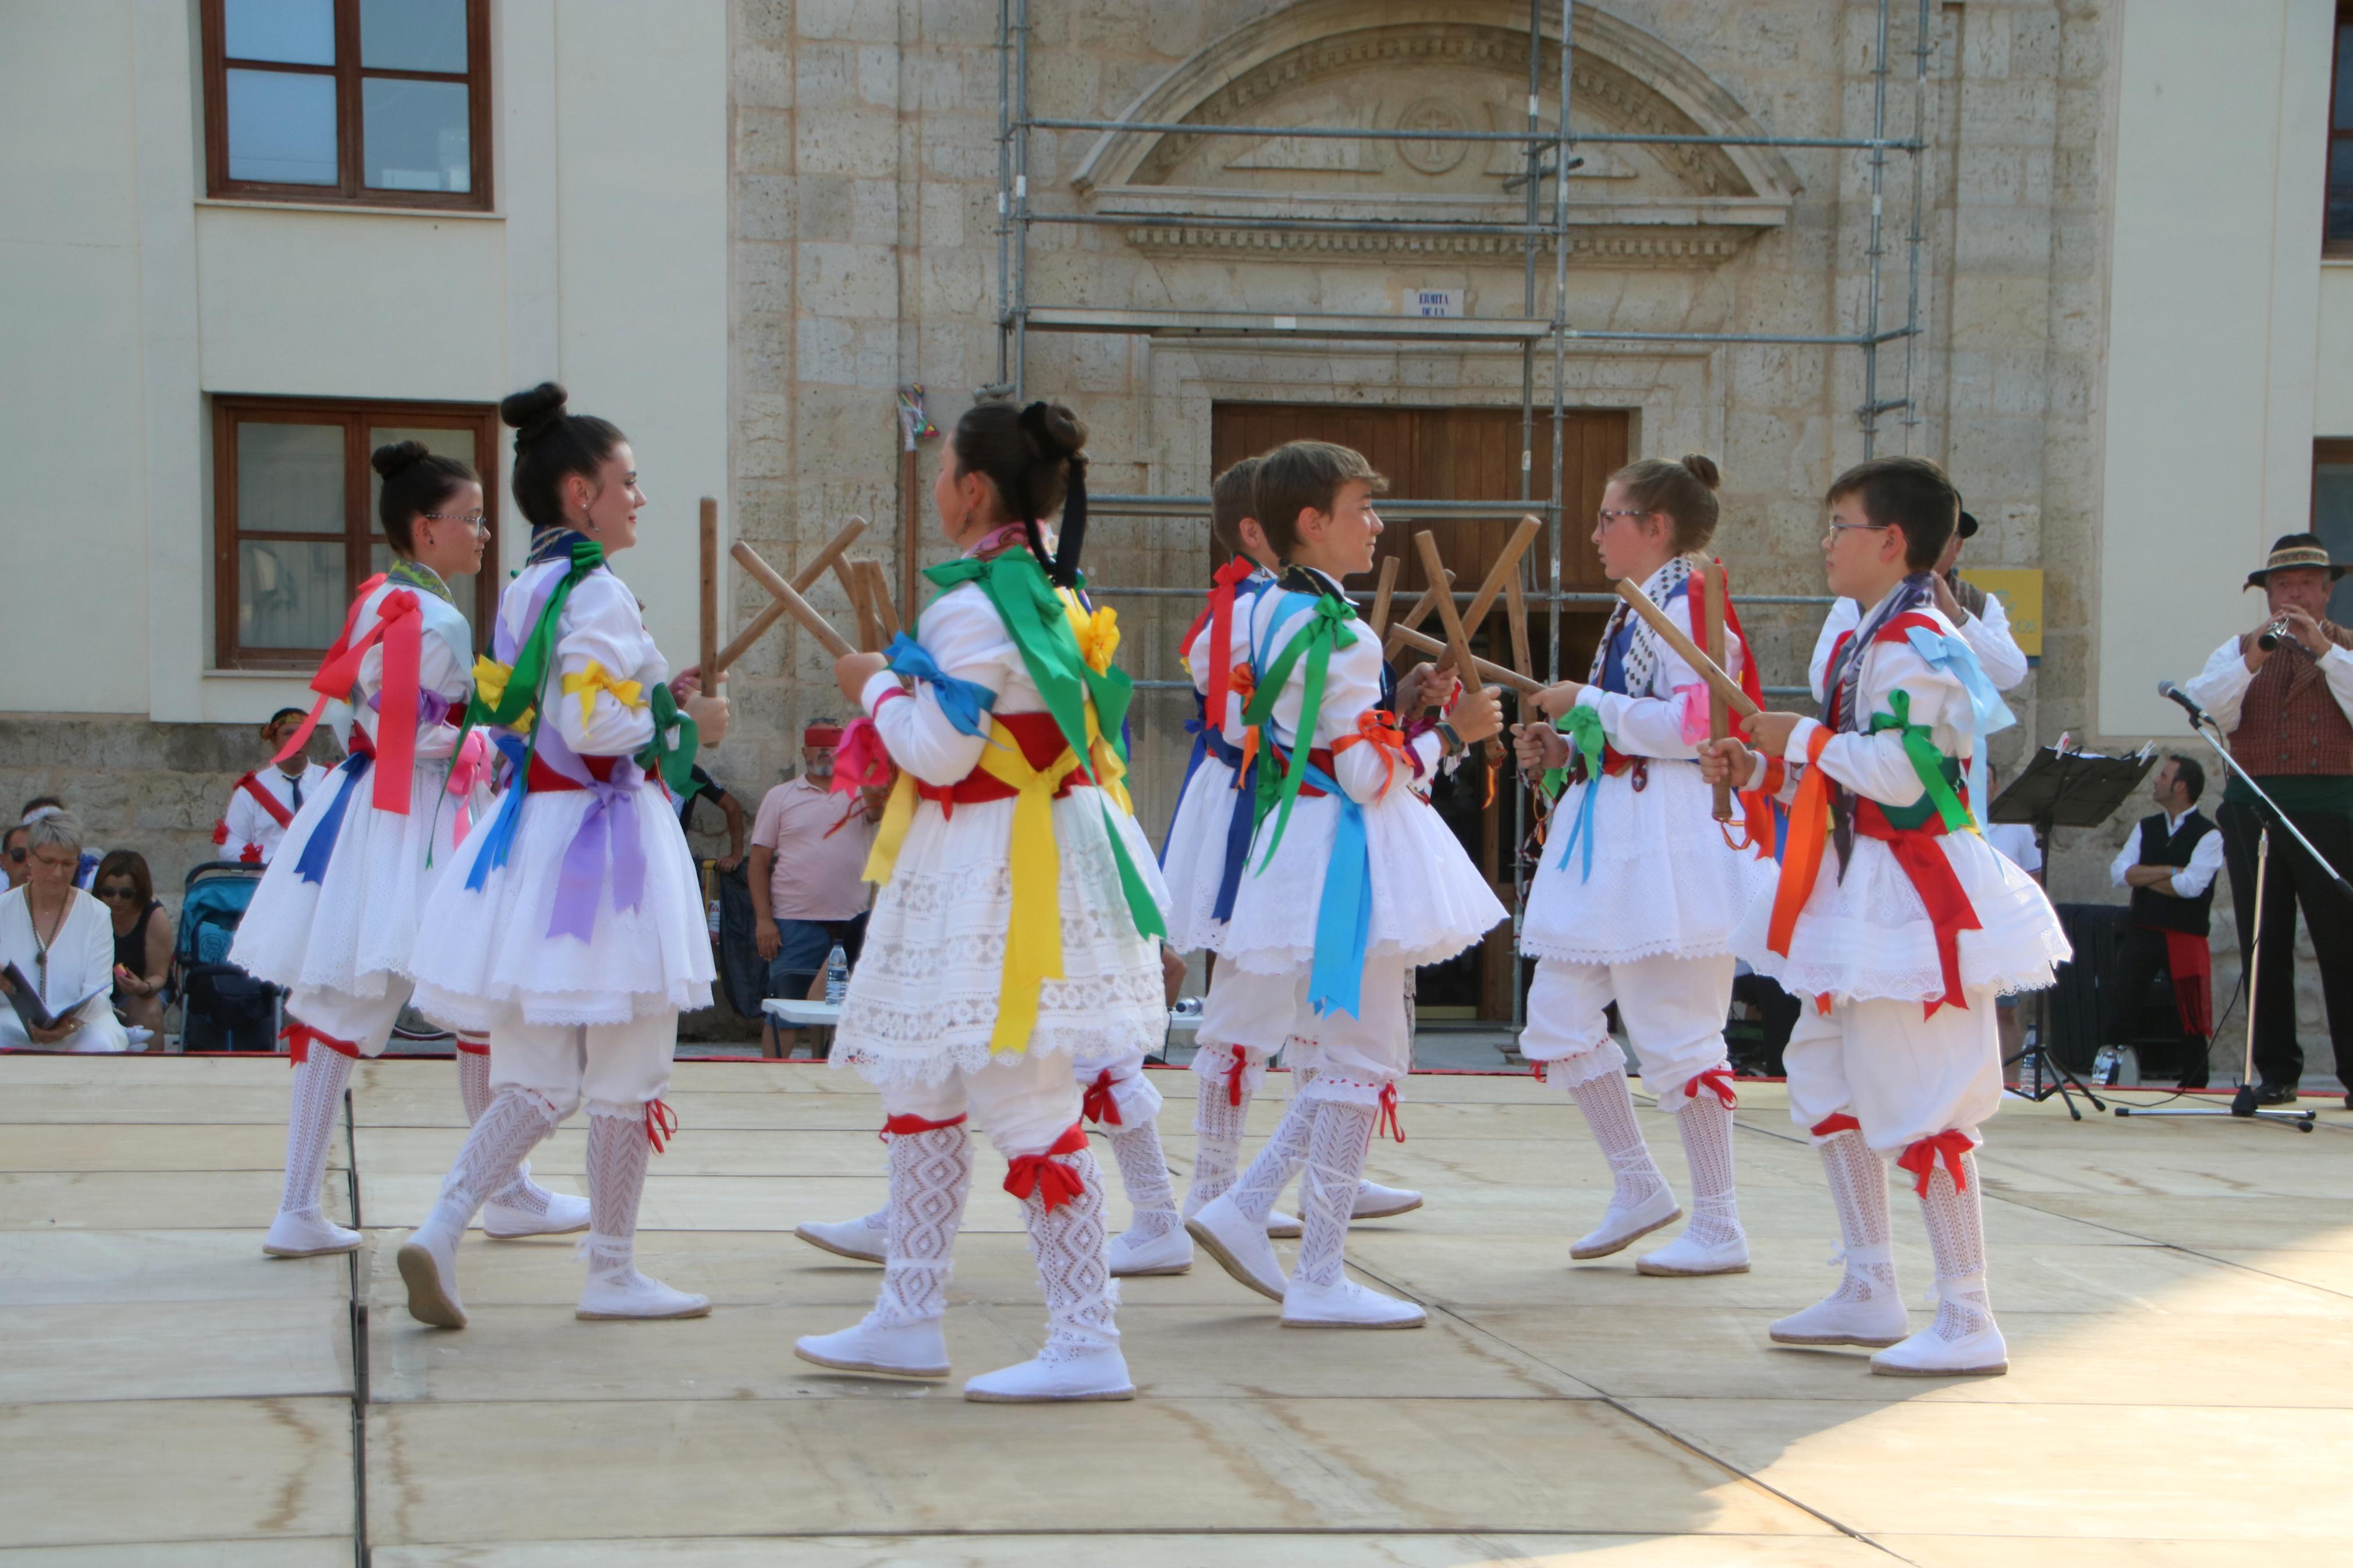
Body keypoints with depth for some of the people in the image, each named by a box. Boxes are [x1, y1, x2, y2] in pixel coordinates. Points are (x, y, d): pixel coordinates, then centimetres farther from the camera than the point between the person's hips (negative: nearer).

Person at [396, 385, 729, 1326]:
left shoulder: (521, 592, 13)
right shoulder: (599, 593, -14)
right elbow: (596, 728, -21)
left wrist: (657, 700, 15)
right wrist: (688, 727, -5)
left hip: (532, 829, 8)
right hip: (603, 838, -8)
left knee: (538, 1081, 10)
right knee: (627, 1072, 4)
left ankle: (439, 1235, -5)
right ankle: (612, 1273, 12)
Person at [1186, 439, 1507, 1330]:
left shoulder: (1269, 613, 11)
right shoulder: (1336, 634, -18)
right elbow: (1369, 774, -20)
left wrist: (1400, 716, 14)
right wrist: (1451, 732, -9)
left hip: (1299, 841, 10)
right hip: (1351, 856, -10)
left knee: (1352, 1055, 18)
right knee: (1362, 1061, -2)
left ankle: (1244, 1209, 13)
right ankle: (1320, 1281, 3)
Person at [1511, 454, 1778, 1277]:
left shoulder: (1690, 606, -11)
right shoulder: (1639, 611, 19)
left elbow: (1691, 728, -22)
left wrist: (1587, 703, -14)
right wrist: (1562, 749, 10)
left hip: (1670, 841, -10)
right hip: (1611, 837, 10)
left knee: (1673, 1031, -6)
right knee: (1556, 1015, 7)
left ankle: (1718, 1227, 3)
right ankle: (1638, 1186, 18)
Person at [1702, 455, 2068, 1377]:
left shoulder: (1914, 646, -18)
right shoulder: (1864, 643, 14)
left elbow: (1902, 772, -27)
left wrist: (1803, 738, -15)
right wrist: (1759, 770, 12)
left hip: (1915, 893, -11)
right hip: (1864, 888, 11)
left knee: (1918, 1104, -7)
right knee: (1828, 1081, 16)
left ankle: (1968, 1324, 0)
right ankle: (1870, 1294, 25)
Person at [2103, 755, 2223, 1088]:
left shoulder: (2208, 835, -3)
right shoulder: (2146, 828, 14)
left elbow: (2191, 885, -18)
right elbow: (2120, 872, 0)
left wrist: (2145, 878, -6)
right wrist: (2170, 871, -10)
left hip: (2186, 936, -4)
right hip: (2142, 932, 4)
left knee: (2192, 1023, 0)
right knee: (2121, 1011, -2)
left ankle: (2193, 1091, 7)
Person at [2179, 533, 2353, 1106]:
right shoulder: (2239, 652, 14)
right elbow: (2204, 710, -3)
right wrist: (2253, 660, -14)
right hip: (2253, 810, 2)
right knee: (2264, 947, 3)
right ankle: (2276, 1071, 9)